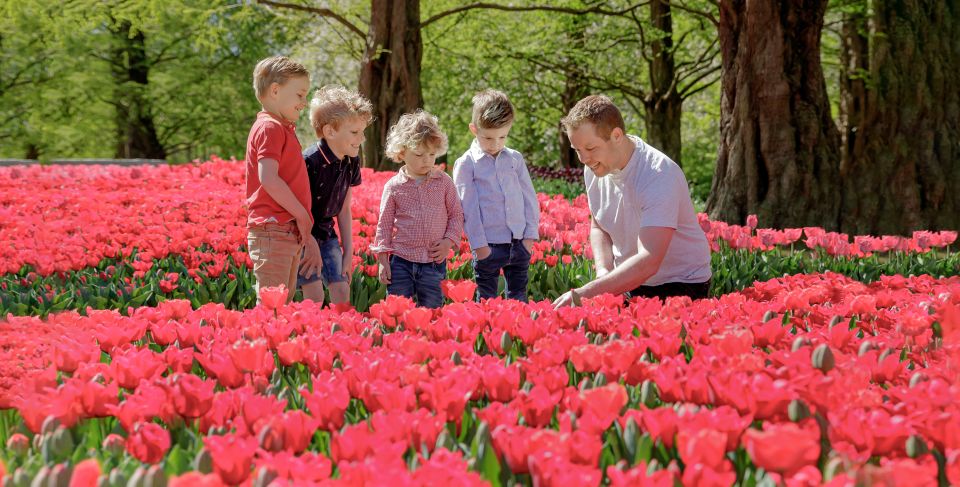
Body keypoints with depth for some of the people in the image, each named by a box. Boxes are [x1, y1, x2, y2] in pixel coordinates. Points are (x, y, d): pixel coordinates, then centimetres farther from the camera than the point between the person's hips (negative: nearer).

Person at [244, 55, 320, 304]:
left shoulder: (283, 129, 20)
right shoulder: (270, 127, -10)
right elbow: (268, 179, -22)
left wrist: (307, 236, 15)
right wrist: (302, 214, -13)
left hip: (289, 234, 10)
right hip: (273, 231, -10)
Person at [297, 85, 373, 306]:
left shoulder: (351, 162, -3)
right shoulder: (310, 162, -26)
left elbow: (344, 209, 7)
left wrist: (348, 251, 6)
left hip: (326, 233, 7)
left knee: (342, 291, 1)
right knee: (315, 295, -14)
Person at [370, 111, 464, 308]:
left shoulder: (444, 182, 1)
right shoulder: (394, 186, -1)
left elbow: (456, 214, 9)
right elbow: (384, 224, 4)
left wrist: (449, 241, -6)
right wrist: (383, 260, 0)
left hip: (434, 262, 1)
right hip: (401, 261, -1)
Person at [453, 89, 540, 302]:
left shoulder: (515, 159, 9)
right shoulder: (466, 164, -2)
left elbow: (529, 198, 11)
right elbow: (469, 207, -4)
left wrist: (531, 234, 3)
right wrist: (479, 244, -9)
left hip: (520, 242, 3)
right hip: (488, 245, -3)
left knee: (518, 298, 11)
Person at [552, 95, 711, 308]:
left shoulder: (658, 176, -26)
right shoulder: (595, 169, -2)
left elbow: (648, 261, -34)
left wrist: (583, 294, -39)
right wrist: (603, 271, -5)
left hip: (679, 288, -6)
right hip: (627, 284, 6)